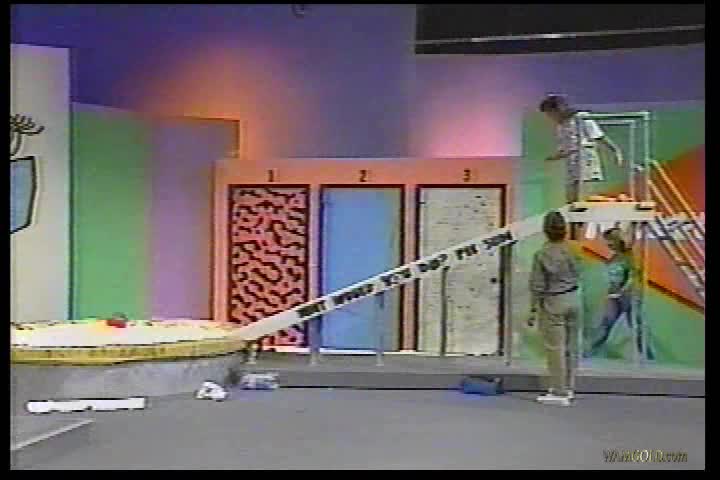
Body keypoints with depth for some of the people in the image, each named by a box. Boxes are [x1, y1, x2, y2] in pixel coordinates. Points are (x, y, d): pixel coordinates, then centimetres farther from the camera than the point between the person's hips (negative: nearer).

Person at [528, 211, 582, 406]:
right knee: (570, 346, 14)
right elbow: (578, 275, 6)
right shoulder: (572, 249, -4)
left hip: (553, 303, -6)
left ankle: (559, 392, 7)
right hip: (573, 299, 6)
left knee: (555, 348, 2)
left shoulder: (542, 254, -16)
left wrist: (533, 311, -4)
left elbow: (537, 286, -12)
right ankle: (568, 388, 25)